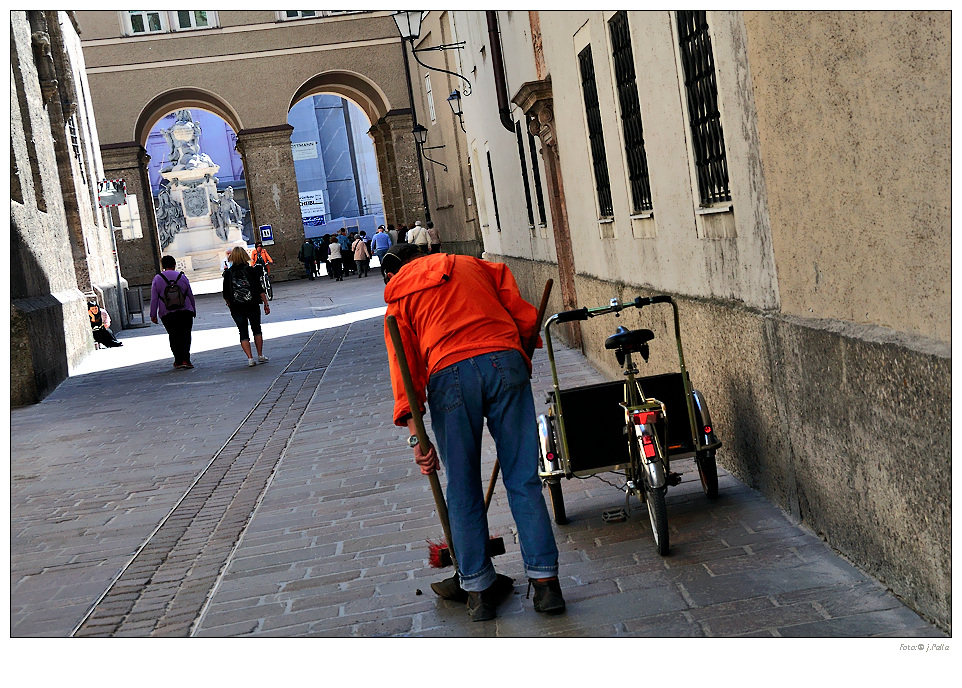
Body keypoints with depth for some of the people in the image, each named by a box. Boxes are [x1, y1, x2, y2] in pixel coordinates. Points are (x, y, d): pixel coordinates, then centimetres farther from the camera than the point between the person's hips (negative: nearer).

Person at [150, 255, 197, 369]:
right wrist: (194, 310, 21)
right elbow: (191, 296, 9)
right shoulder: (182, 277, 3)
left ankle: (178, 360, 11)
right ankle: (185, 359, -13)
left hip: (167, 315, 0)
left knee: (173, 337, 10)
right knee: (185, 335, 0)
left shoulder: (157, 279, 0)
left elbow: (154, 299, -1)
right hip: (185, 312, 0)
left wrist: (153, 315, 4)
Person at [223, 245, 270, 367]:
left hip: (236, 308, 0)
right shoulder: (251, 271, -5)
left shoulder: (228, 273, -3)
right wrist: (266, 304, 1)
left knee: (243, 333, 5)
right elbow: (260, 289, -5)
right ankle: (260, 355, 16)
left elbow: (226, 294, 0)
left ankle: (250, 358, -5)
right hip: (253, 306, 0)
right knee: (257, 329, 16)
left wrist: (230, 305, 14)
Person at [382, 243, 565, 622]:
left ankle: (478, 587, 15)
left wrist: (417, 436, 2)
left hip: (448, 375, -1)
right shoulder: (475, 266, 28)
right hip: (505, 362, 1)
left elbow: (404, 366, 8)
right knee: (523, 480, 6)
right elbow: (525, 317, 15)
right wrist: (522, 363, 29)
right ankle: (545, 580, 7)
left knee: (462, 489, 10)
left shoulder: (398, 299, 22)